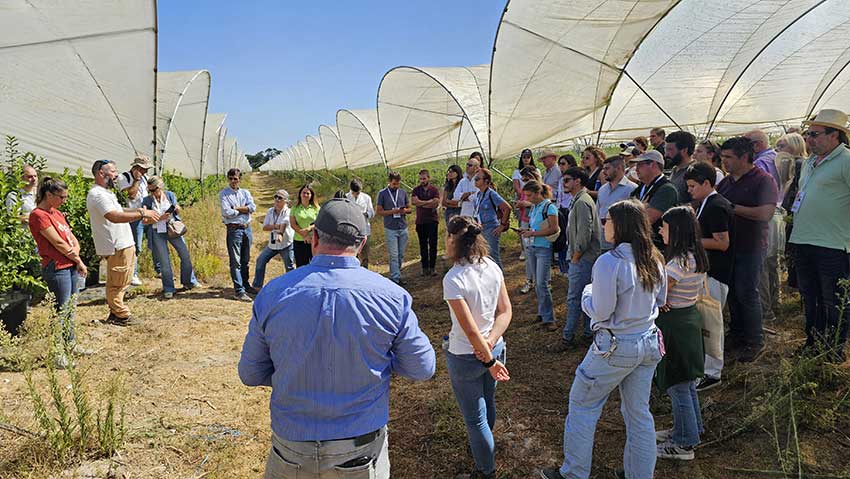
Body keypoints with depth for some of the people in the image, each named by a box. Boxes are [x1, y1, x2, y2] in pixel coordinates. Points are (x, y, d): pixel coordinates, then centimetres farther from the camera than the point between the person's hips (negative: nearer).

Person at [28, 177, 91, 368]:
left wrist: (75, 250, -8)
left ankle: (71, 344, 28)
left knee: (71, 308, 16)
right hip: (57, 268, -9)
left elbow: (72, 238, 14)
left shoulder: (57, 213, 16)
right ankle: (58, 353, 5)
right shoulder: (38, 215, -12)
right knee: (61, 311, -3)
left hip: (71, 266, 9)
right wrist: (79, 261, -6)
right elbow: (58, 243, -15)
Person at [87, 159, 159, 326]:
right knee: (117, 283, -1)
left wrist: (138, 210, 13)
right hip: (117, 247, -11)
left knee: (120, 282, 18)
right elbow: (115, 217, -29)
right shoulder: (97, 194, -17)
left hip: (124, 244, 11)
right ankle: (121, 315, 7)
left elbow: (119, 211, 28)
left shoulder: (105, 193, 19)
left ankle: (116, 313, 28)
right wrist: (142, 214, -26)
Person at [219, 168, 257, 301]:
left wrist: (236, 208, -10)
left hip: (247, 228, 5)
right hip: (234, 229, -5)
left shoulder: (245, 193, 11)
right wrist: (244, 210, -5)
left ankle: (245, 285, 29)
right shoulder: (223, 194, -2)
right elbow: (227, 213, -15)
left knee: (246, 260, 15)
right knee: (235, 261, -5)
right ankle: (238, 291, -5)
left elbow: (253, 207, -5)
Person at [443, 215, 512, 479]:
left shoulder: (453, 279, -26)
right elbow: (506, 311, -5)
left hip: (465, 357, -7)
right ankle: (484, 448, 54)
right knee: (487, 403, 29)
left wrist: (489, 360, -16)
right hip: (494, 347, 7)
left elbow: (470, 329, -26)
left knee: (474, 418, 13)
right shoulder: (492, 267, -7)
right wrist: (491, 342, -12)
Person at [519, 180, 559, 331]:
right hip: (532, 248, 8)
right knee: (537, 282, 11)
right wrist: (527, 231, 2)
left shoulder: (549, 207, -11)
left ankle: (548, 318, -2)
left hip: (544, 249, -8)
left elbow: (553, 228, -17)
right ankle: (542, 312, 21)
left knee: (542, 283, -10)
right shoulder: (533, 207, 13)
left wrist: (532, 233, -17)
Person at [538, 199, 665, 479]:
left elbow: (600, 312, -19)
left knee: (582, 405, 10)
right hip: (648, 343, 7)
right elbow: (660, 301, 13)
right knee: (639, 413, 18)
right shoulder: (654, 260, 0)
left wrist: (587, 293, -1)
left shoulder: (609, 262, -22)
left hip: (615, 347, -7)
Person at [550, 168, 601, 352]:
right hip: (582, 259, 10)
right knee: (585, 298, 15)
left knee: (574, 299, -5)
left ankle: (567, 339, 2)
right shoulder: (579, 200, 16)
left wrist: (575, 258, -15)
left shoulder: (582, 202, -17)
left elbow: (584, 234, -22)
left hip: (582, 259, -10)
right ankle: (589, 334, 24)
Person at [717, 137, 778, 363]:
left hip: (750, 247, -6)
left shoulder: (763, 180, -11)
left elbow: (766, 212, -22)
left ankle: (755, 342, 14)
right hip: (728, 245, 6)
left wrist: (733, 208, -19)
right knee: (732, 292, 13)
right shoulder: (726, 181, 10)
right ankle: (736, 335, 27)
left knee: (747, 293, -1)